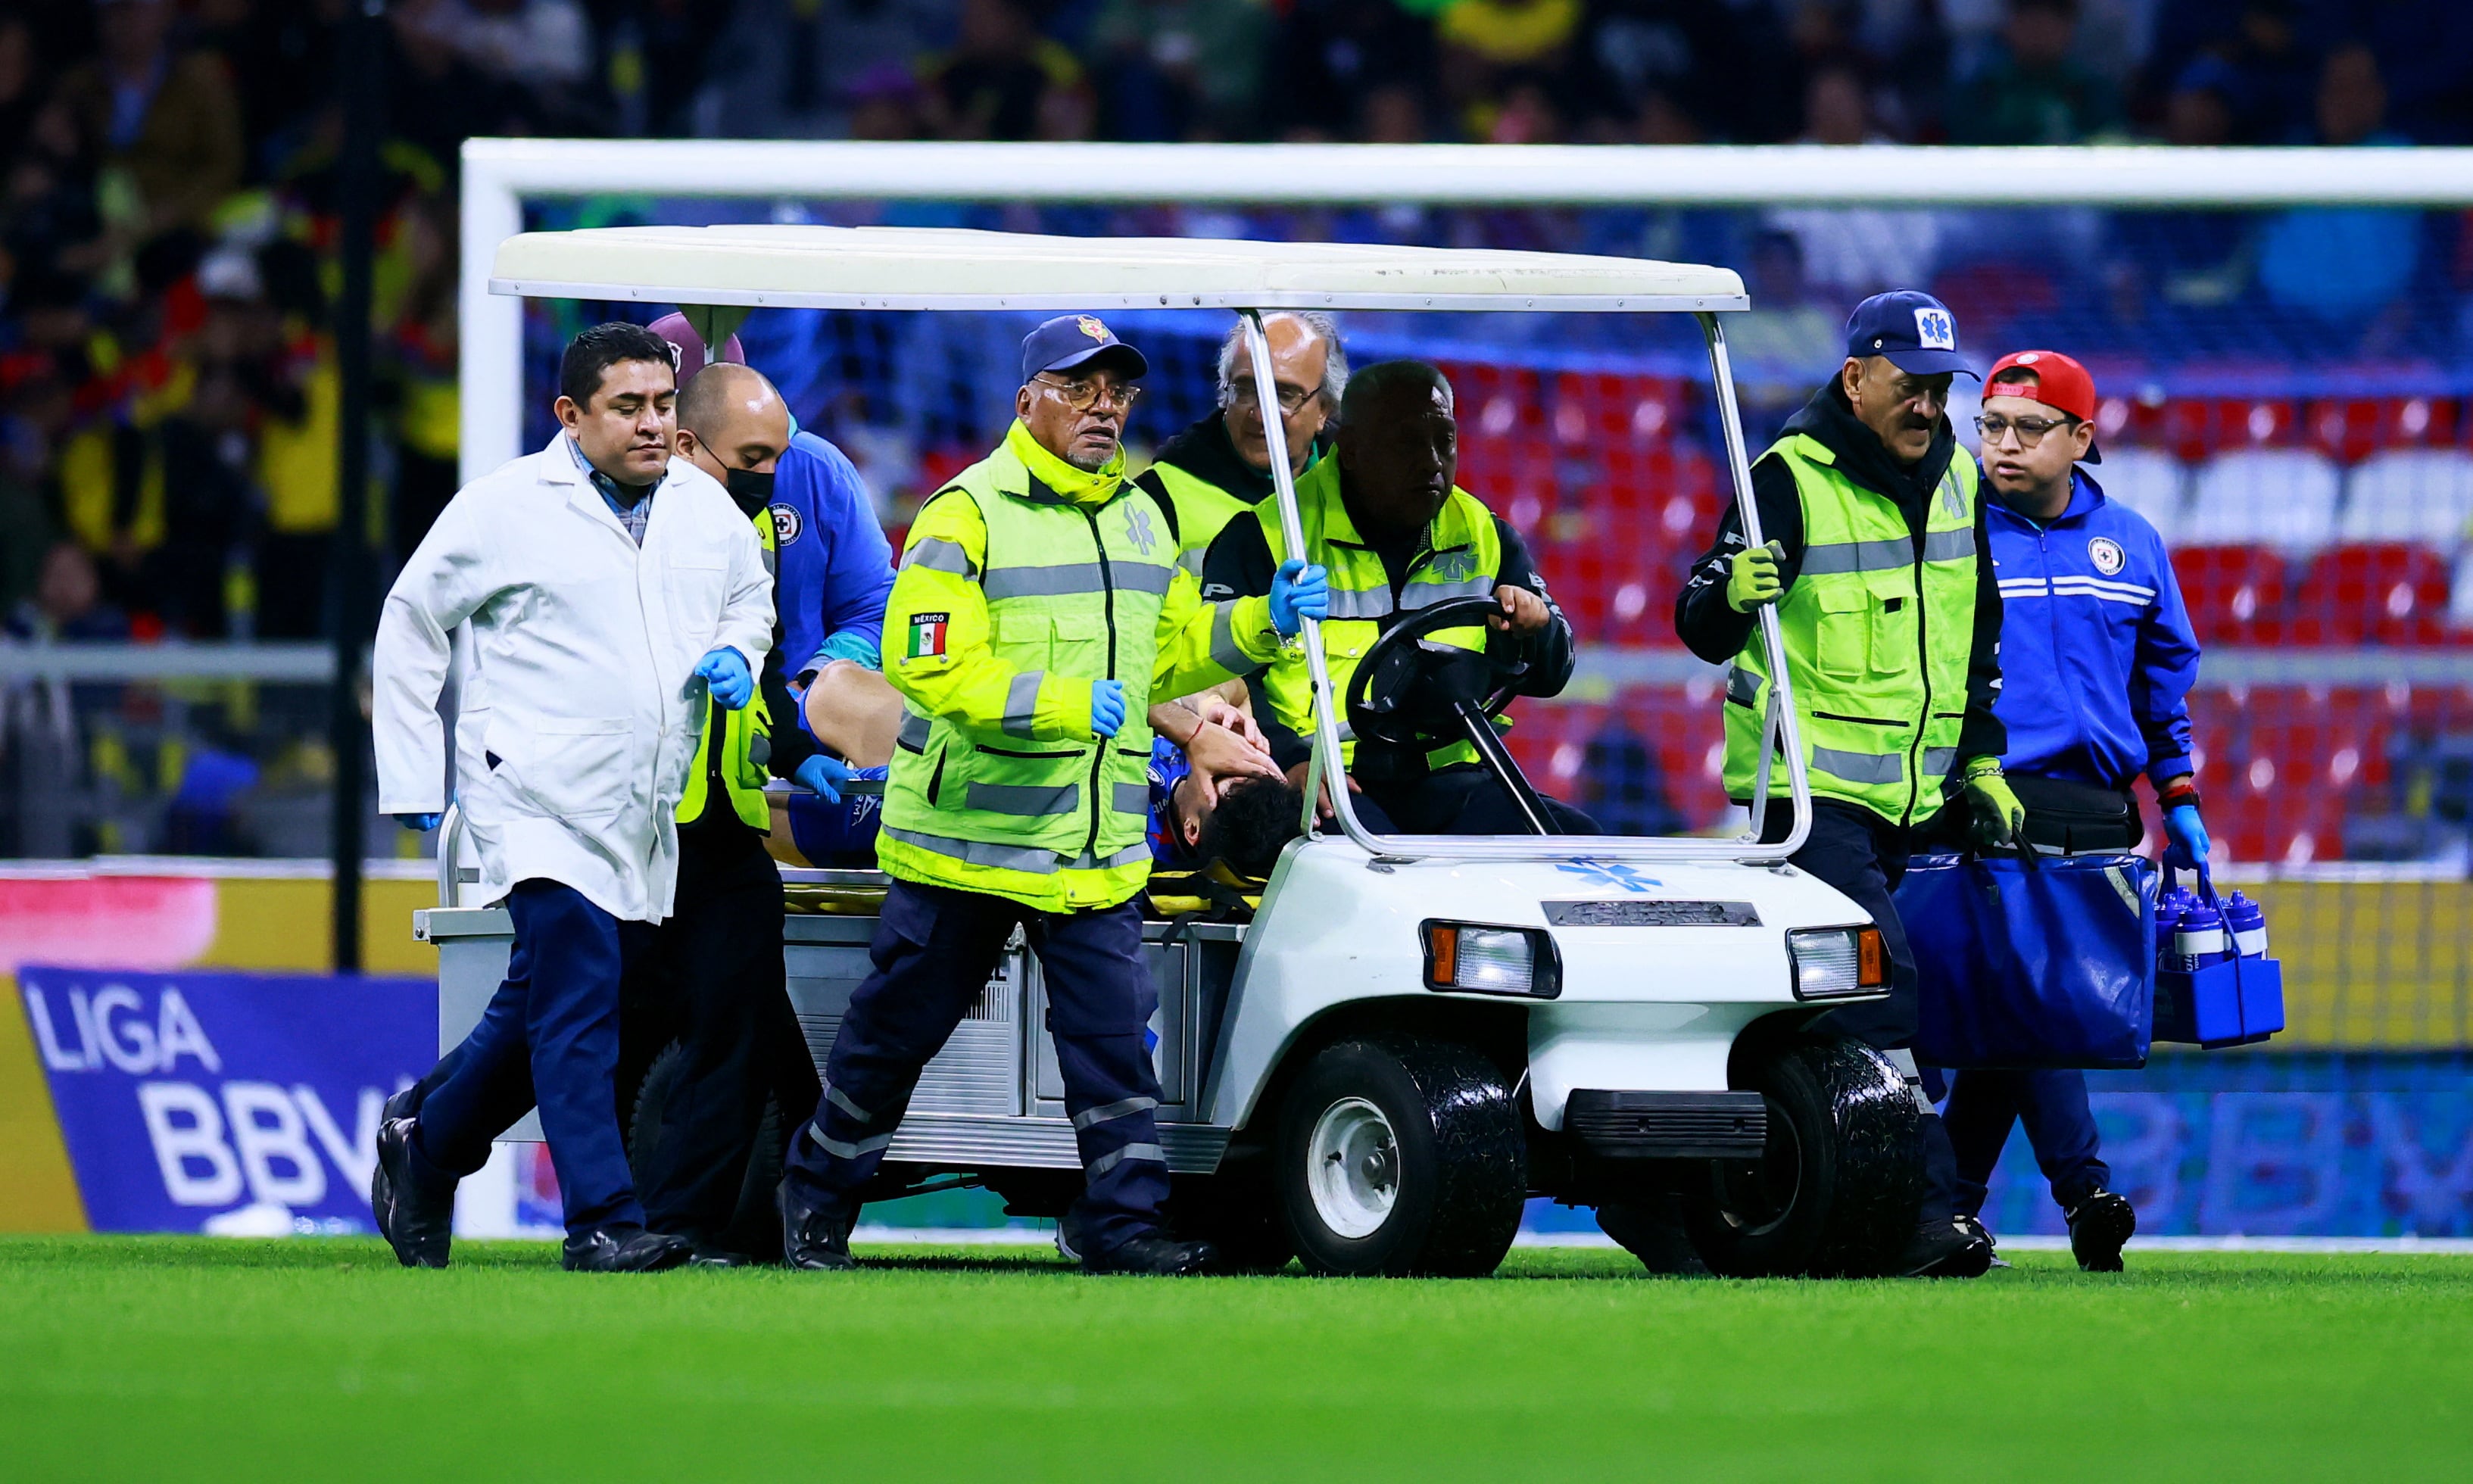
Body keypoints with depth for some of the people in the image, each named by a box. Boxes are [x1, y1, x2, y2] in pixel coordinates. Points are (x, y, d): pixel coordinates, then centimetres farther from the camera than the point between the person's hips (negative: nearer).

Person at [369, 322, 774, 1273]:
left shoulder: (705, 507, 10)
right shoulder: (506, 508, -4)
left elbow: (751, 595, 29)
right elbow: (411, 621, 5)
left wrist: (737, 655, 5)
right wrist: (414, 777, 2)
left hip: (646, 817, 6)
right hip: (539, 802, -6)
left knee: (541, 1009, 13)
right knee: (580, 1000, -18)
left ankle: (424, 1149, 34)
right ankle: (601, 1221, -19)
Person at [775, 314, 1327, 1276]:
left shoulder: (1144, 520, 15)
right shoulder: (966, 517, -9)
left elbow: (1172, 650, 23)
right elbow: (929, 667, -17)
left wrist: (1263, 622, 5)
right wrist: (1063, 703, -26)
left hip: (1097, 850, 5)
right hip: (970, 831, -5)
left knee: (1113, 1032, -5)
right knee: (899, 1025, 5)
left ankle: (1124, 1223, -1)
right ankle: (818, 1195, 21)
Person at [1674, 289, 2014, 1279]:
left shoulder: (1955, 482, 12)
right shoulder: (1792, 480, -9)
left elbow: (1975, 636, 25)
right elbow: (1701, 626, -13)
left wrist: (1982, 760, 23)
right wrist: (1730, 594, -35)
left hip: (1910, 796, 7)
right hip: (1812, 792, -7)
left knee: (1845, 1004, 9)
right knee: (1878, 990, -18)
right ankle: (1922, 1207, -24)